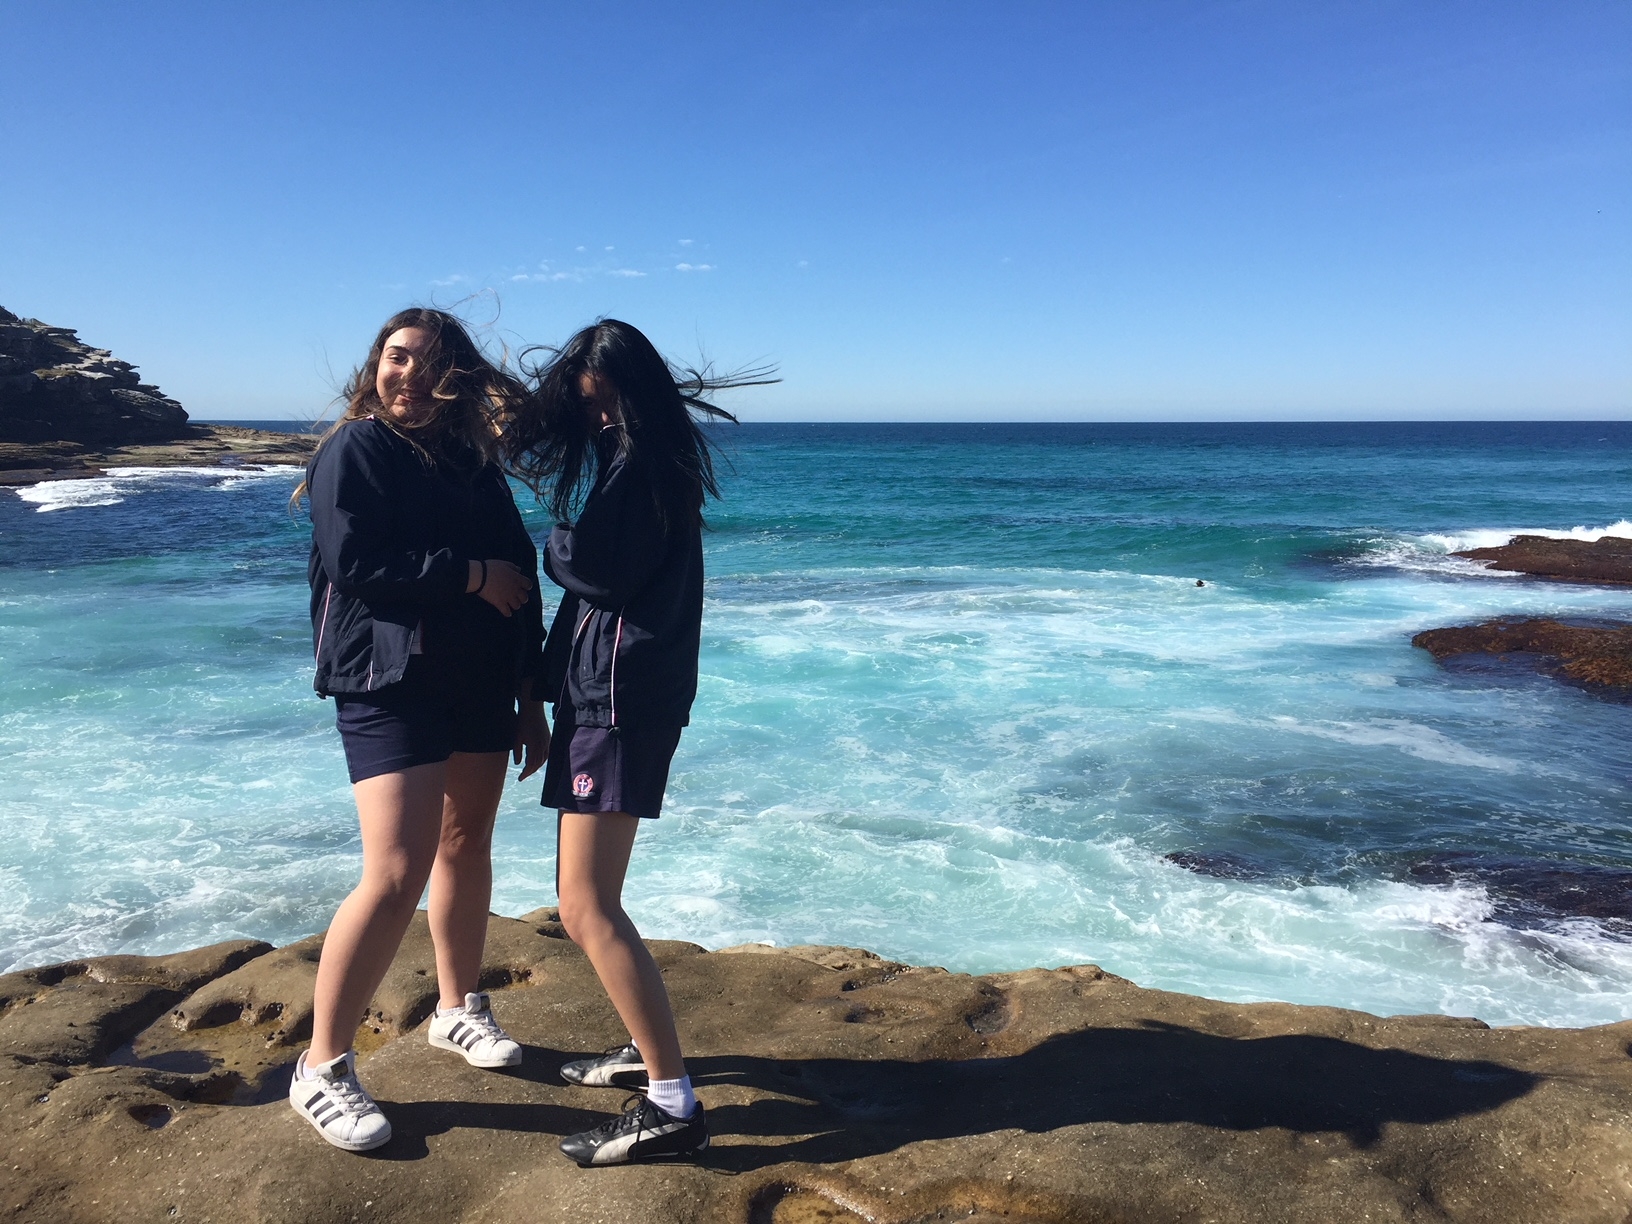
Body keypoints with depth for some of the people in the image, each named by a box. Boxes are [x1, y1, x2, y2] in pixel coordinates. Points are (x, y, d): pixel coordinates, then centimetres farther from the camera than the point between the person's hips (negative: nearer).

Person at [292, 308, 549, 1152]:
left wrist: (531, 697, 10)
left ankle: (458, 1010, 33)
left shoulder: (475, 463, 12)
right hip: (391, 686, -6)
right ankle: (321, 1068, 3)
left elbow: (518, 581, 12)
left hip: (481, 685, 6)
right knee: (396, 874, -12)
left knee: (467, 843, 14)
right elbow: (353, 562, -17)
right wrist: (472, 575, -15)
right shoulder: (356, 449, -3)